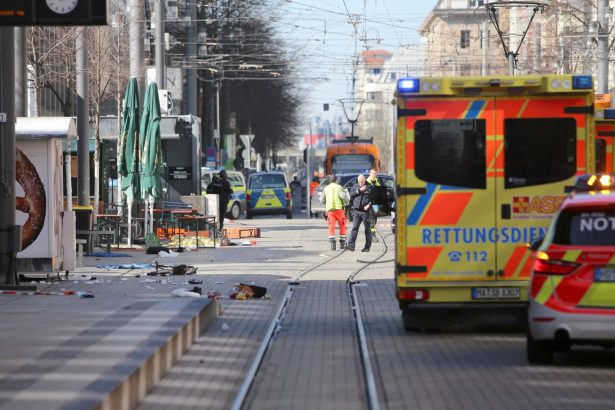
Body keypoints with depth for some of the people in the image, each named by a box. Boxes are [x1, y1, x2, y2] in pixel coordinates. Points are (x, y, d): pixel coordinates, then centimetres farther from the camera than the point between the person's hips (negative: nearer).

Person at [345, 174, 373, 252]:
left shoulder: (370, 187, 2)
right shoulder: (355, 186, 13)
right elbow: (351, 194, -2)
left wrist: (369, 205, -13)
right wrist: (359, 190, -9)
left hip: (366, 211, -2)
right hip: (357, 211, 2)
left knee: (367, 229, 4)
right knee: (355, 228, -7)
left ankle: (367, 246, 10)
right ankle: (351, 245, -14)